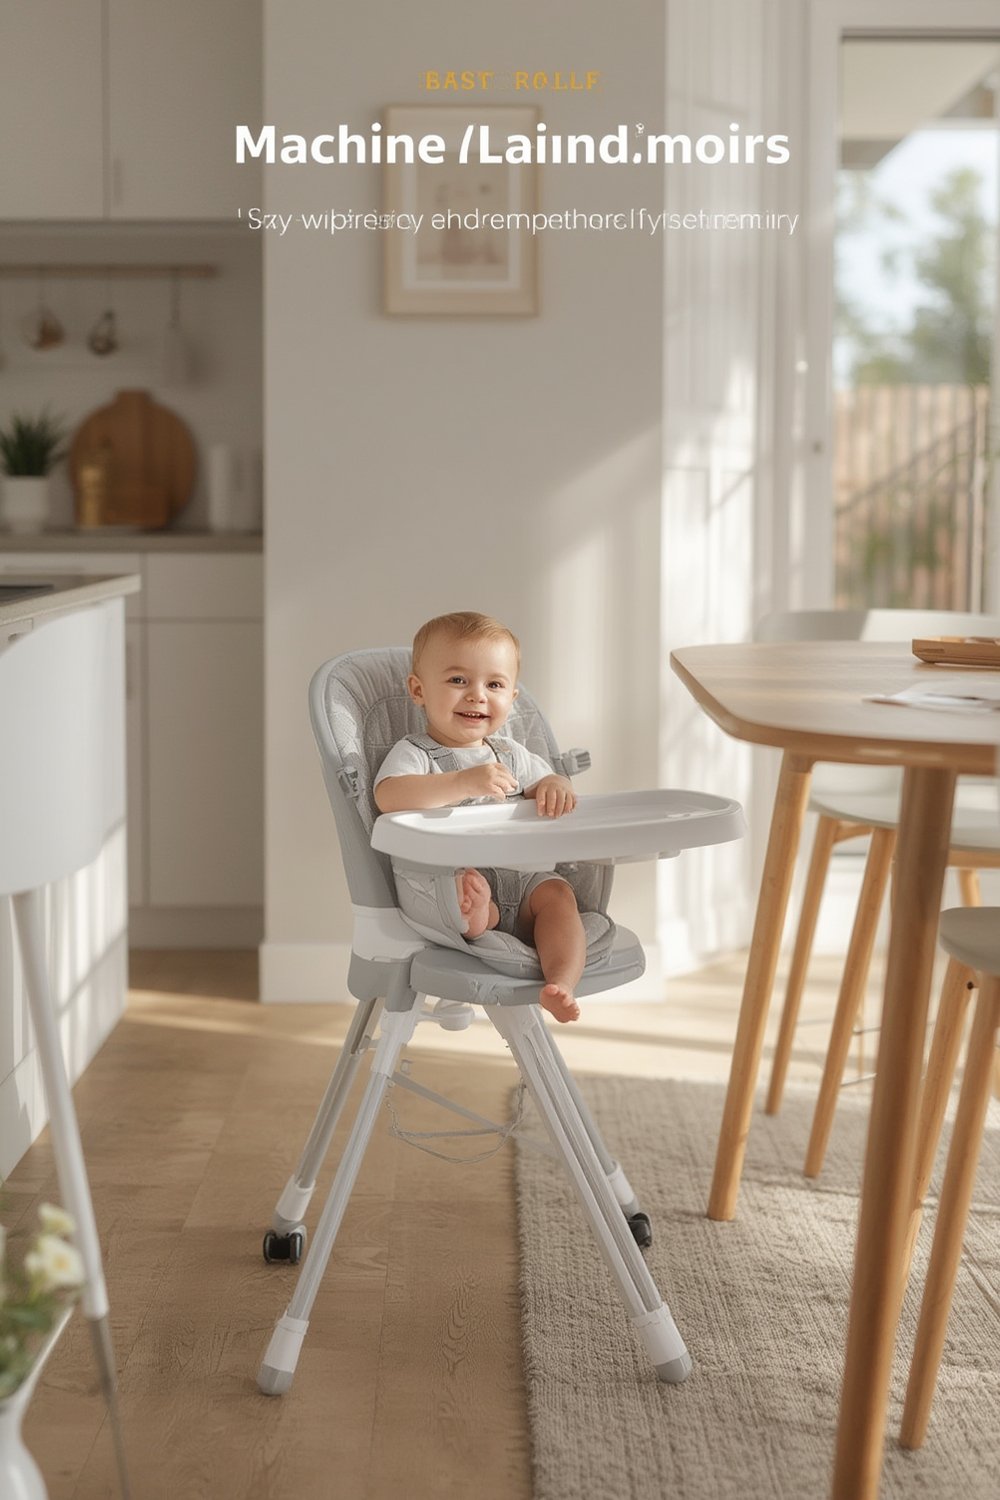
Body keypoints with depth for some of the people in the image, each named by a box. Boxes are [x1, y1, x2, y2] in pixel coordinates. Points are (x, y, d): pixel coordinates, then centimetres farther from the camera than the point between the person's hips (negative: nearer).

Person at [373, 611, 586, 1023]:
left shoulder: (512, 755, 19)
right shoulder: (412, 754, -1)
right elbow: (389, 797, -21)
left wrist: (555, 788, -3)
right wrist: (463, 783, -33)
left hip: (517, 879, 4)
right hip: (447, 875, -4)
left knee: (556, 893, -22)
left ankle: (561, 983, -39)